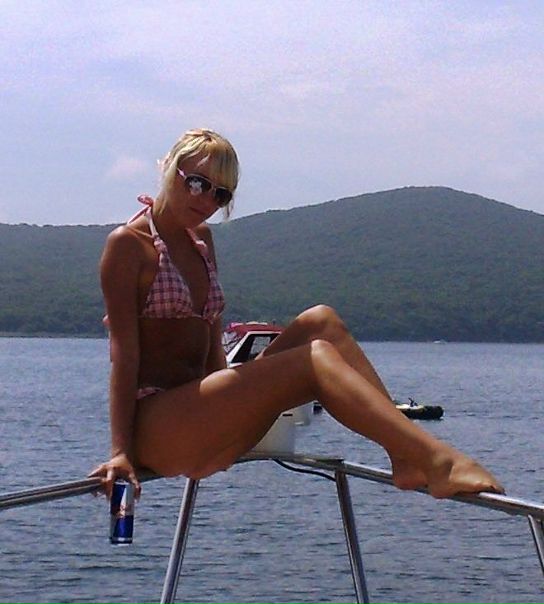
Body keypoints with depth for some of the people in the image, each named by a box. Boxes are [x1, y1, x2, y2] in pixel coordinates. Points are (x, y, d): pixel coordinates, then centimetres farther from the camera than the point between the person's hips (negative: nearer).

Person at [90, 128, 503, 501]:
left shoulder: (201, 240, 20)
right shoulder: (129, 244, -4)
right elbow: (124, 352, -12)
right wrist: (121, 452, -18)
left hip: (200, 422, 8)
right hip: (154, 428, -8)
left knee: (320, 322, -7)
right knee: (315, 358, -22)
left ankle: (407, 459, -21)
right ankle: (438, 461, -35)